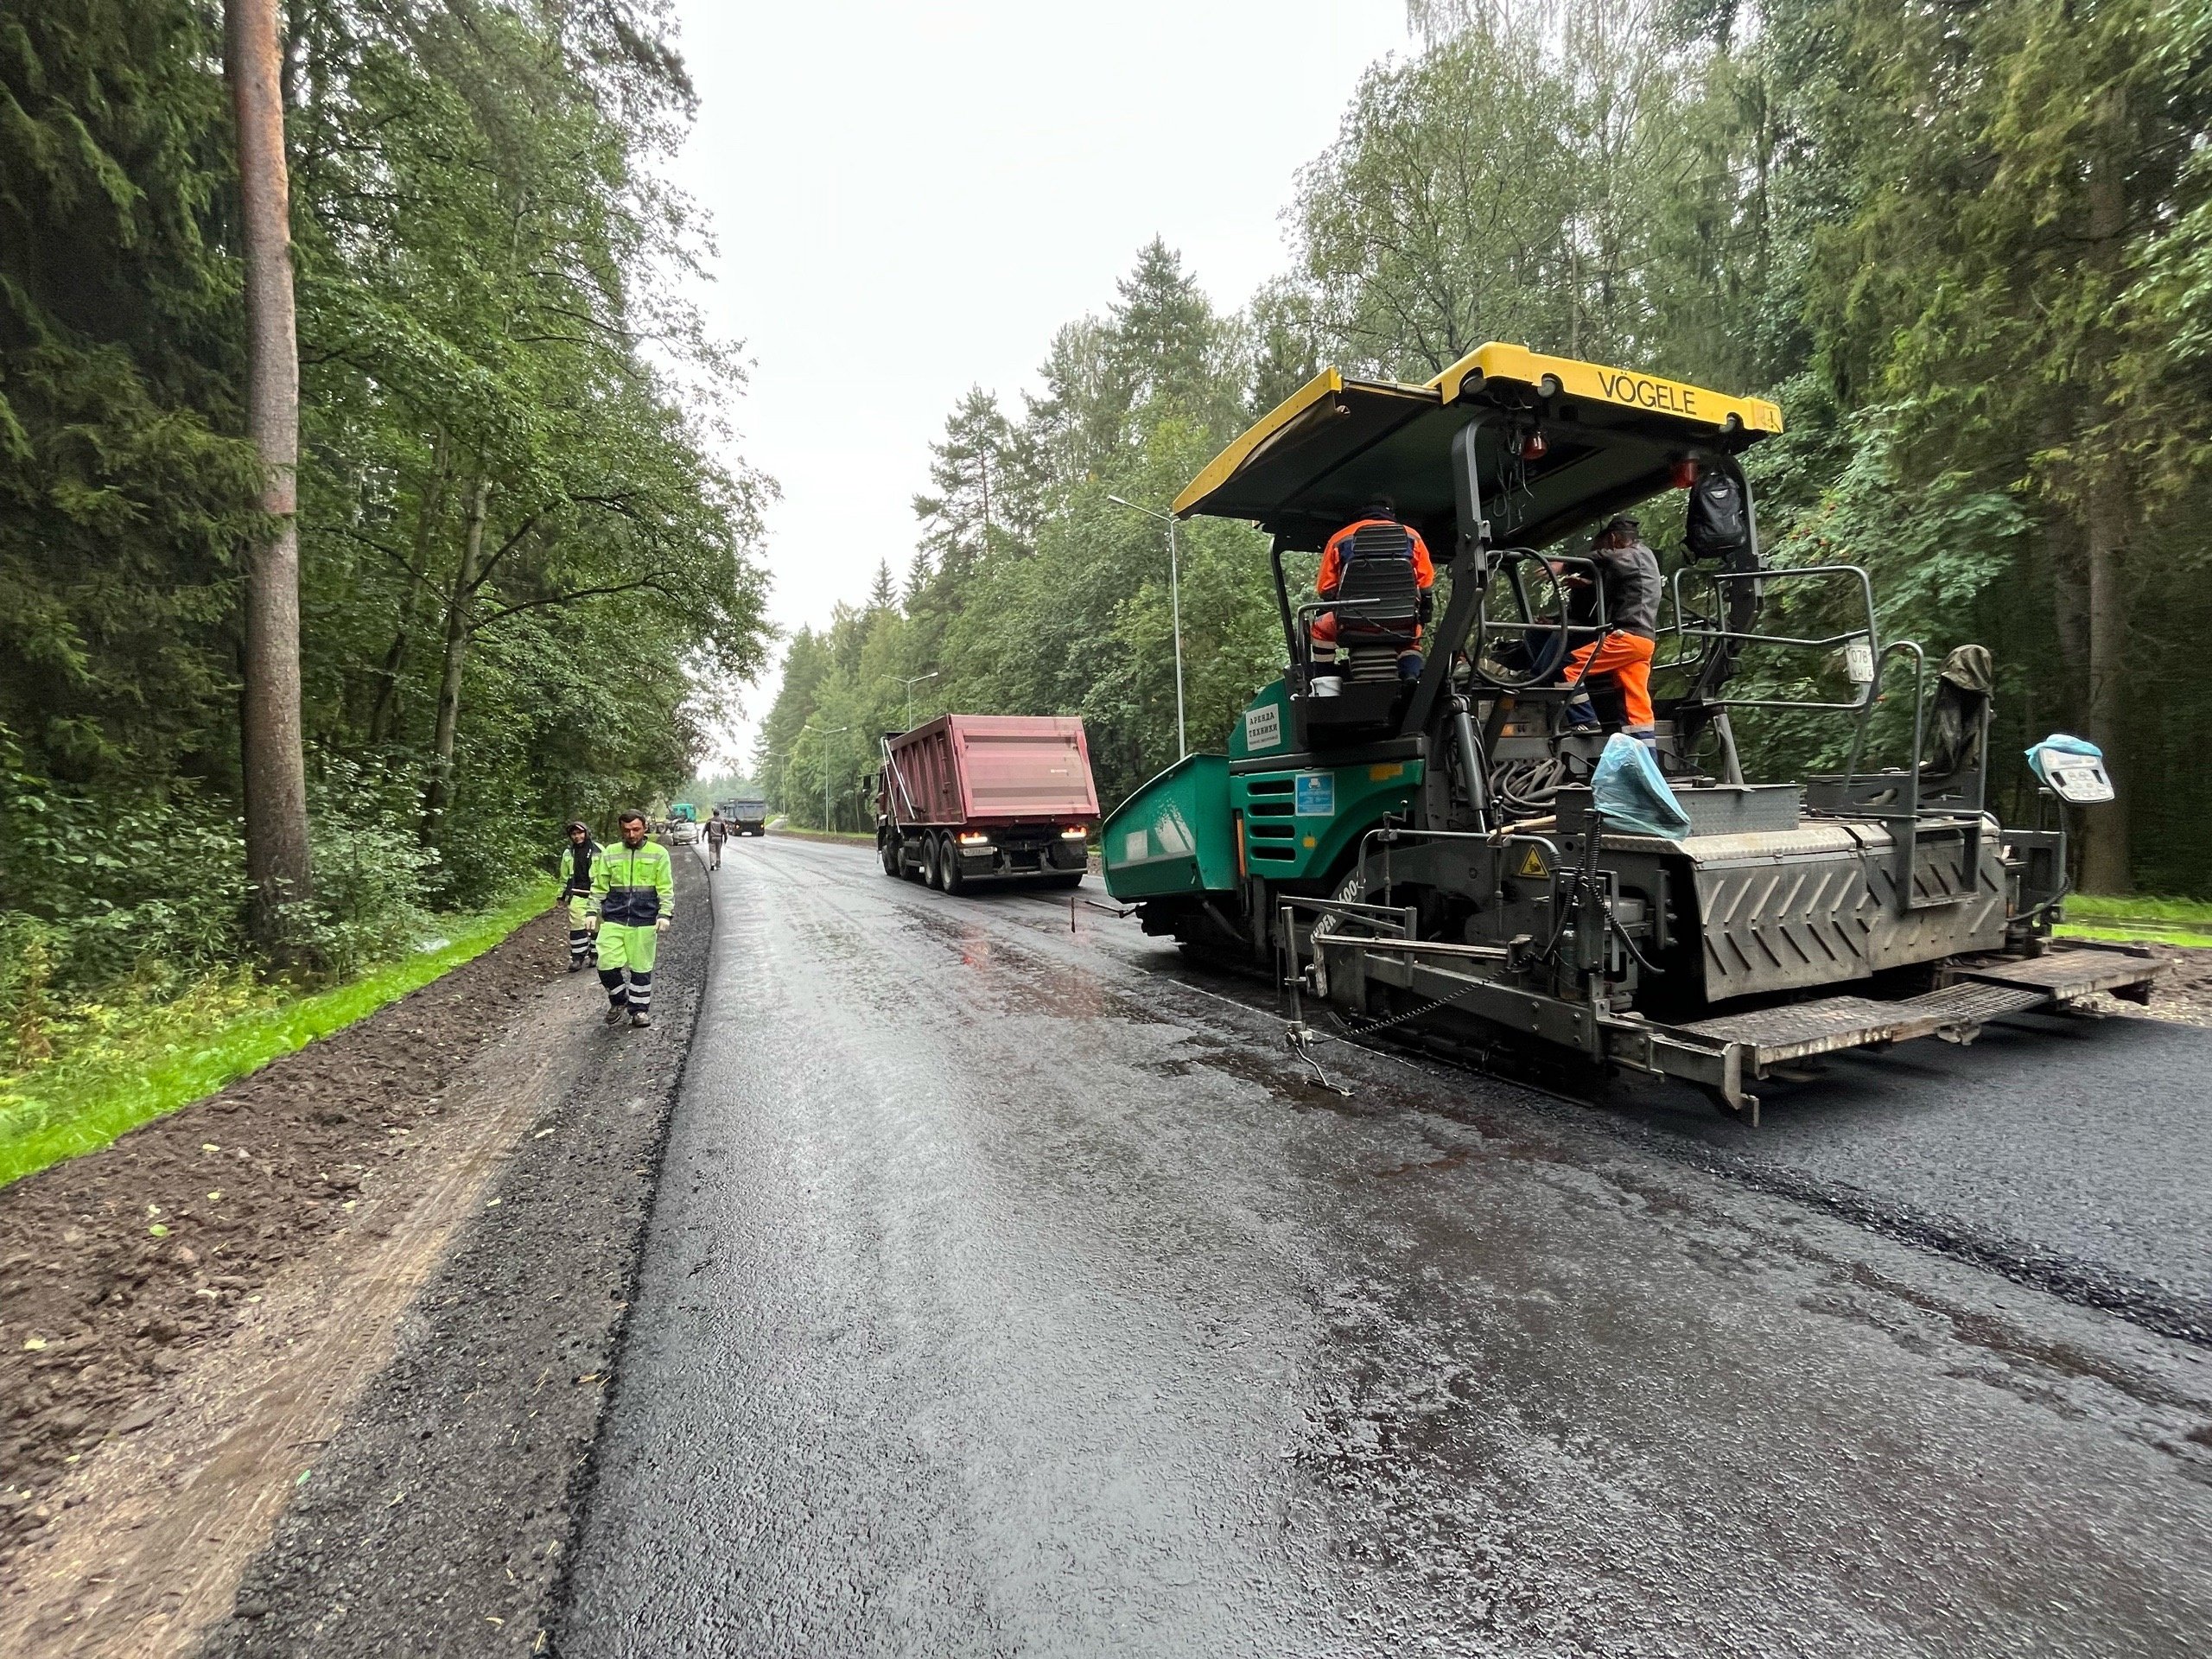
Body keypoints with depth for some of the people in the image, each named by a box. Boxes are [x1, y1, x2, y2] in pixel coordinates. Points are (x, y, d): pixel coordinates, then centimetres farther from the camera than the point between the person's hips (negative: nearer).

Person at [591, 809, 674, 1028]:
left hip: (644, 920, -2)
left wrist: (665, 914, -7)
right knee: (607, 964, -4)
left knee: (641, 967, 4)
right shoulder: (611, 853, 9)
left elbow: (666, 888, 2)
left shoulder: (658, 853, 3)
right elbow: (599, 886, 15)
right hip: (613, 920, 2)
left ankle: (640, 1009, 20)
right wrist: (593, 912, 8)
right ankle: (619, 1001, 22)